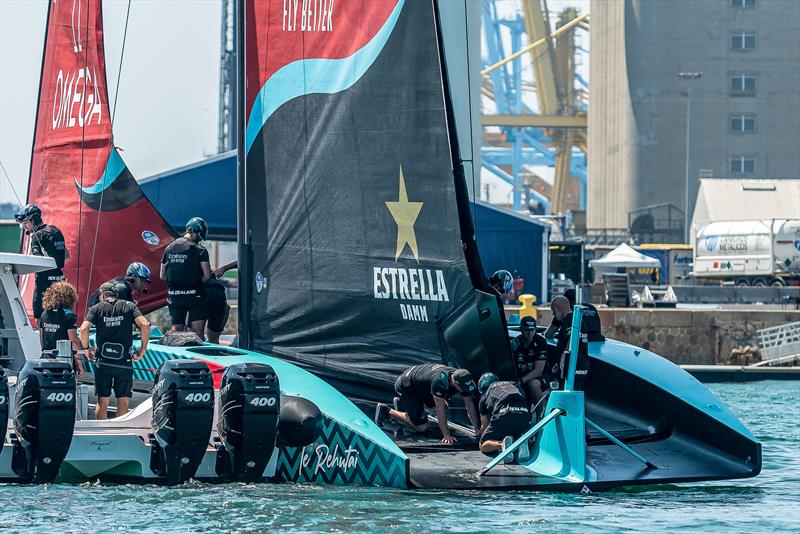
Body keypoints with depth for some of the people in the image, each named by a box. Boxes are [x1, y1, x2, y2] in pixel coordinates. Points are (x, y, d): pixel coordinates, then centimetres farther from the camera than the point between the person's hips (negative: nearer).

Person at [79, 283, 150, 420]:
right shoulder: (129, 307, 6)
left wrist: (86, 348, 4)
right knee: (123, 401, 5)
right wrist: (143, 349, 1)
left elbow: (84, 328, -11)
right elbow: (145, 325, -8)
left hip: (103, 362, 0)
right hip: (124, 361, 0)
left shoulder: (97, 308, 3)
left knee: (102, 401, 6)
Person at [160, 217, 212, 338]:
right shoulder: (199, 250, -8)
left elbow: (162, 276, 12)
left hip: (174, 296, 5)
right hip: (193, 295, -5)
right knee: (198, 332, -6)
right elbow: (207, 275, -12)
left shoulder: (169, 248, 9)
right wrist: (197, 282, 7)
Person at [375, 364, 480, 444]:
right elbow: (440, 411, -35)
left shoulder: (463, 380, -16)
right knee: (422, 427, -10)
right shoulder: (440, 381, -40)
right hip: (405, 387, -8)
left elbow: (470, 406, -8)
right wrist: (446, 435, -34)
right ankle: (387, 411, 4)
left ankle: (401, 403, 27)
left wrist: (478, 429, -10)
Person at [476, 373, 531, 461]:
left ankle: (501, 444, -18)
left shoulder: (485, 397, 28)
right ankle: (521, 444, -5)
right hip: (524, 413, 3)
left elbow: (485, 426, 31)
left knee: (483, 446, 15)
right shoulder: (513, 384, 36)